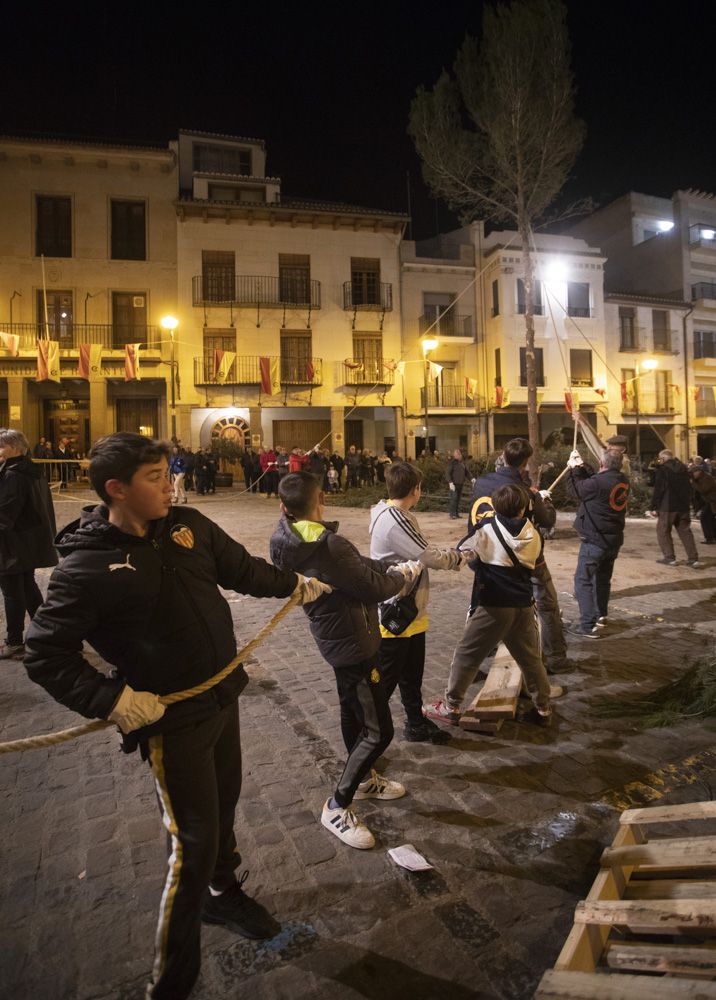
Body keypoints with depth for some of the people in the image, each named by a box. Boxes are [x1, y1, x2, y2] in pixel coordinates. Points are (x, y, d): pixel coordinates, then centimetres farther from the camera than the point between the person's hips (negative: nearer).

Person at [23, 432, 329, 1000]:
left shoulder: (189, 526, -3)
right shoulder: (86, 566, -19)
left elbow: (241, 568, 12)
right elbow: (46, 654, -14)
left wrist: (294, 584, 23)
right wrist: (110, 699, -23)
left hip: (224, 697, 7)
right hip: (172, 719, -6)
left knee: (224, 804, 25)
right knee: (195, 842, 1)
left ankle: (223, 893, 54)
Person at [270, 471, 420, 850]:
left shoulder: (288, 540, -4)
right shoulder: (328, 546, -32)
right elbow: (375, 588, -22)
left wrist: (390, 567, -3)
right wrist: (403, 576, -3)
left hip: (336, 637, 10)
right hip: (351, 642, -9)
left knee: (353, 711, 25)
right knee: (378, 731, 1)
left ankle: (365, 779, 45)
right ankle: (337, 807, 14)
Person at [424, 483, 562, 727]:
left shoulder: (486, 529, -10)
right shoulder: (533, 535, 2)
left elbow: (463, 554, 1)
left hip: (493, 606, -4)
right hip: (524, 606, 5)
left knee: (466, 656, 6)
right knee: (531, 659, 19)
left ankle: (451, 708, 13)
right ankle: (543, 708, 31)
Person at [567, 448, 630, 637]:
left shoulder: (599, 482, -24)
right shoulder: (623, 480, 1)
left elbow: (579, 490, -5)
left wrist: (574, 469, 10)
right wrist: (581, 466, 16)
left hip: (595, 540, -8)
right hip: (614, 539, 9)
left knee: (583, 580, -4)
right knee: (603, 577, 23)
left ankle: (588, 625, -6)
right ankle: (601, 615, 38)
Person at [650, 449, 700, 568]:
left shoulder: (662, 470, -10)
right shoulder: (683, 468, 11)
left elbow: (658, 490, -14)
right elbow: (688, 488, 17)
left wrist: (654, 507, -10)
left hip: (667, 506, -6)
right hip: (684, 506, 6)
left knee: (663, 531, 6)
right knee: (685, 531, 10)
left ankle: (669, 557, 4)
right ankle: (693, 558, 6)